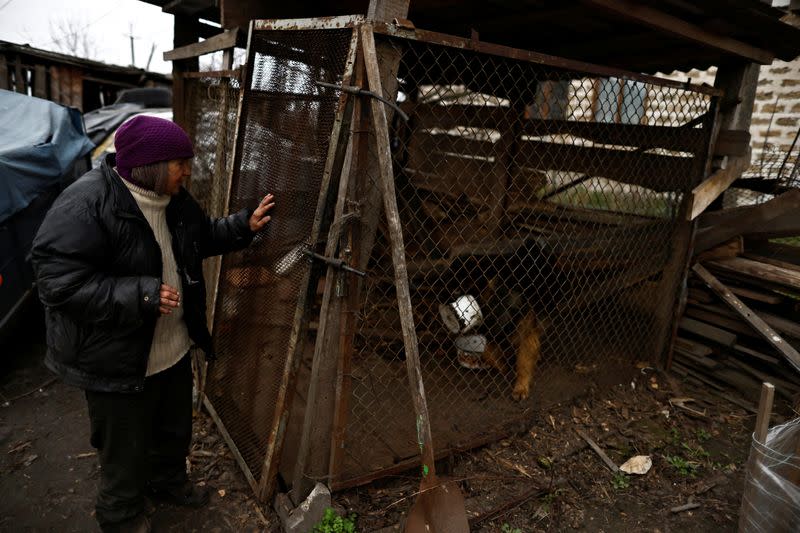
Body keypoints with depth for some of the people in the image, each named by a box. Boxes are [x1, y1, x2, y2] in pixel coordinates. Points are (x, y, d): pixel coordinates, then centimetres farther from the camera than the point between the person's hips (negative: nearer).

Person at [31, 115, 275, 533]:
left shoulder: (170, 198, 1)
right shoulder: (85, 206, -26)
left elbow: (202, 237, 17)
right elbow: (59, 282, -28)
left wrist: (244, 225, 2)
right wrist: (141, 295, -32)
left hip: (173, 349, 8)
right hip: (118, 362, -8)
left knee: (175, 430, 27)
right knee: (126, 451, 14)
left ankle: (168, 483, 55)